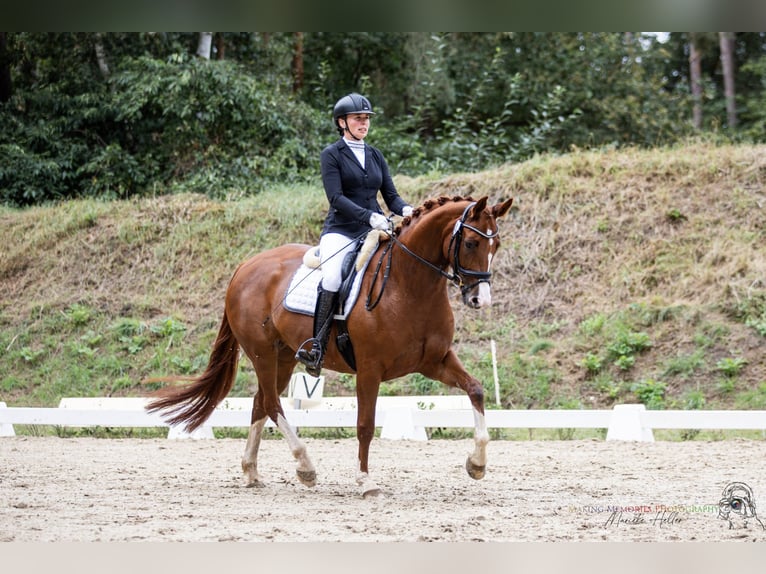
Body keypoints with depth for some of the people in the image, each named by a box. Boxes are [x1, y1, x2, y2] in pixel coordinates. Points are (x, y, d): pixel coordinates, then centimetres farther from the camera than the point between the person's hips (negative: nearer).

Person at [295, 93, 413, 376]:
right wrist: (368, 216, -25)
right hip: (341, 231, -5)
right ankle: (316, 347, -26)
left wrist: (405, 210, -11)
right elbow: (336, 197, -11)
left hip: (374, 231, 5)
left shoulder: (375, 156, 17)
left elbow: (391, 195, 13)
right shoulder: (332, 155, 2)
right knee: (332, 280, -32)